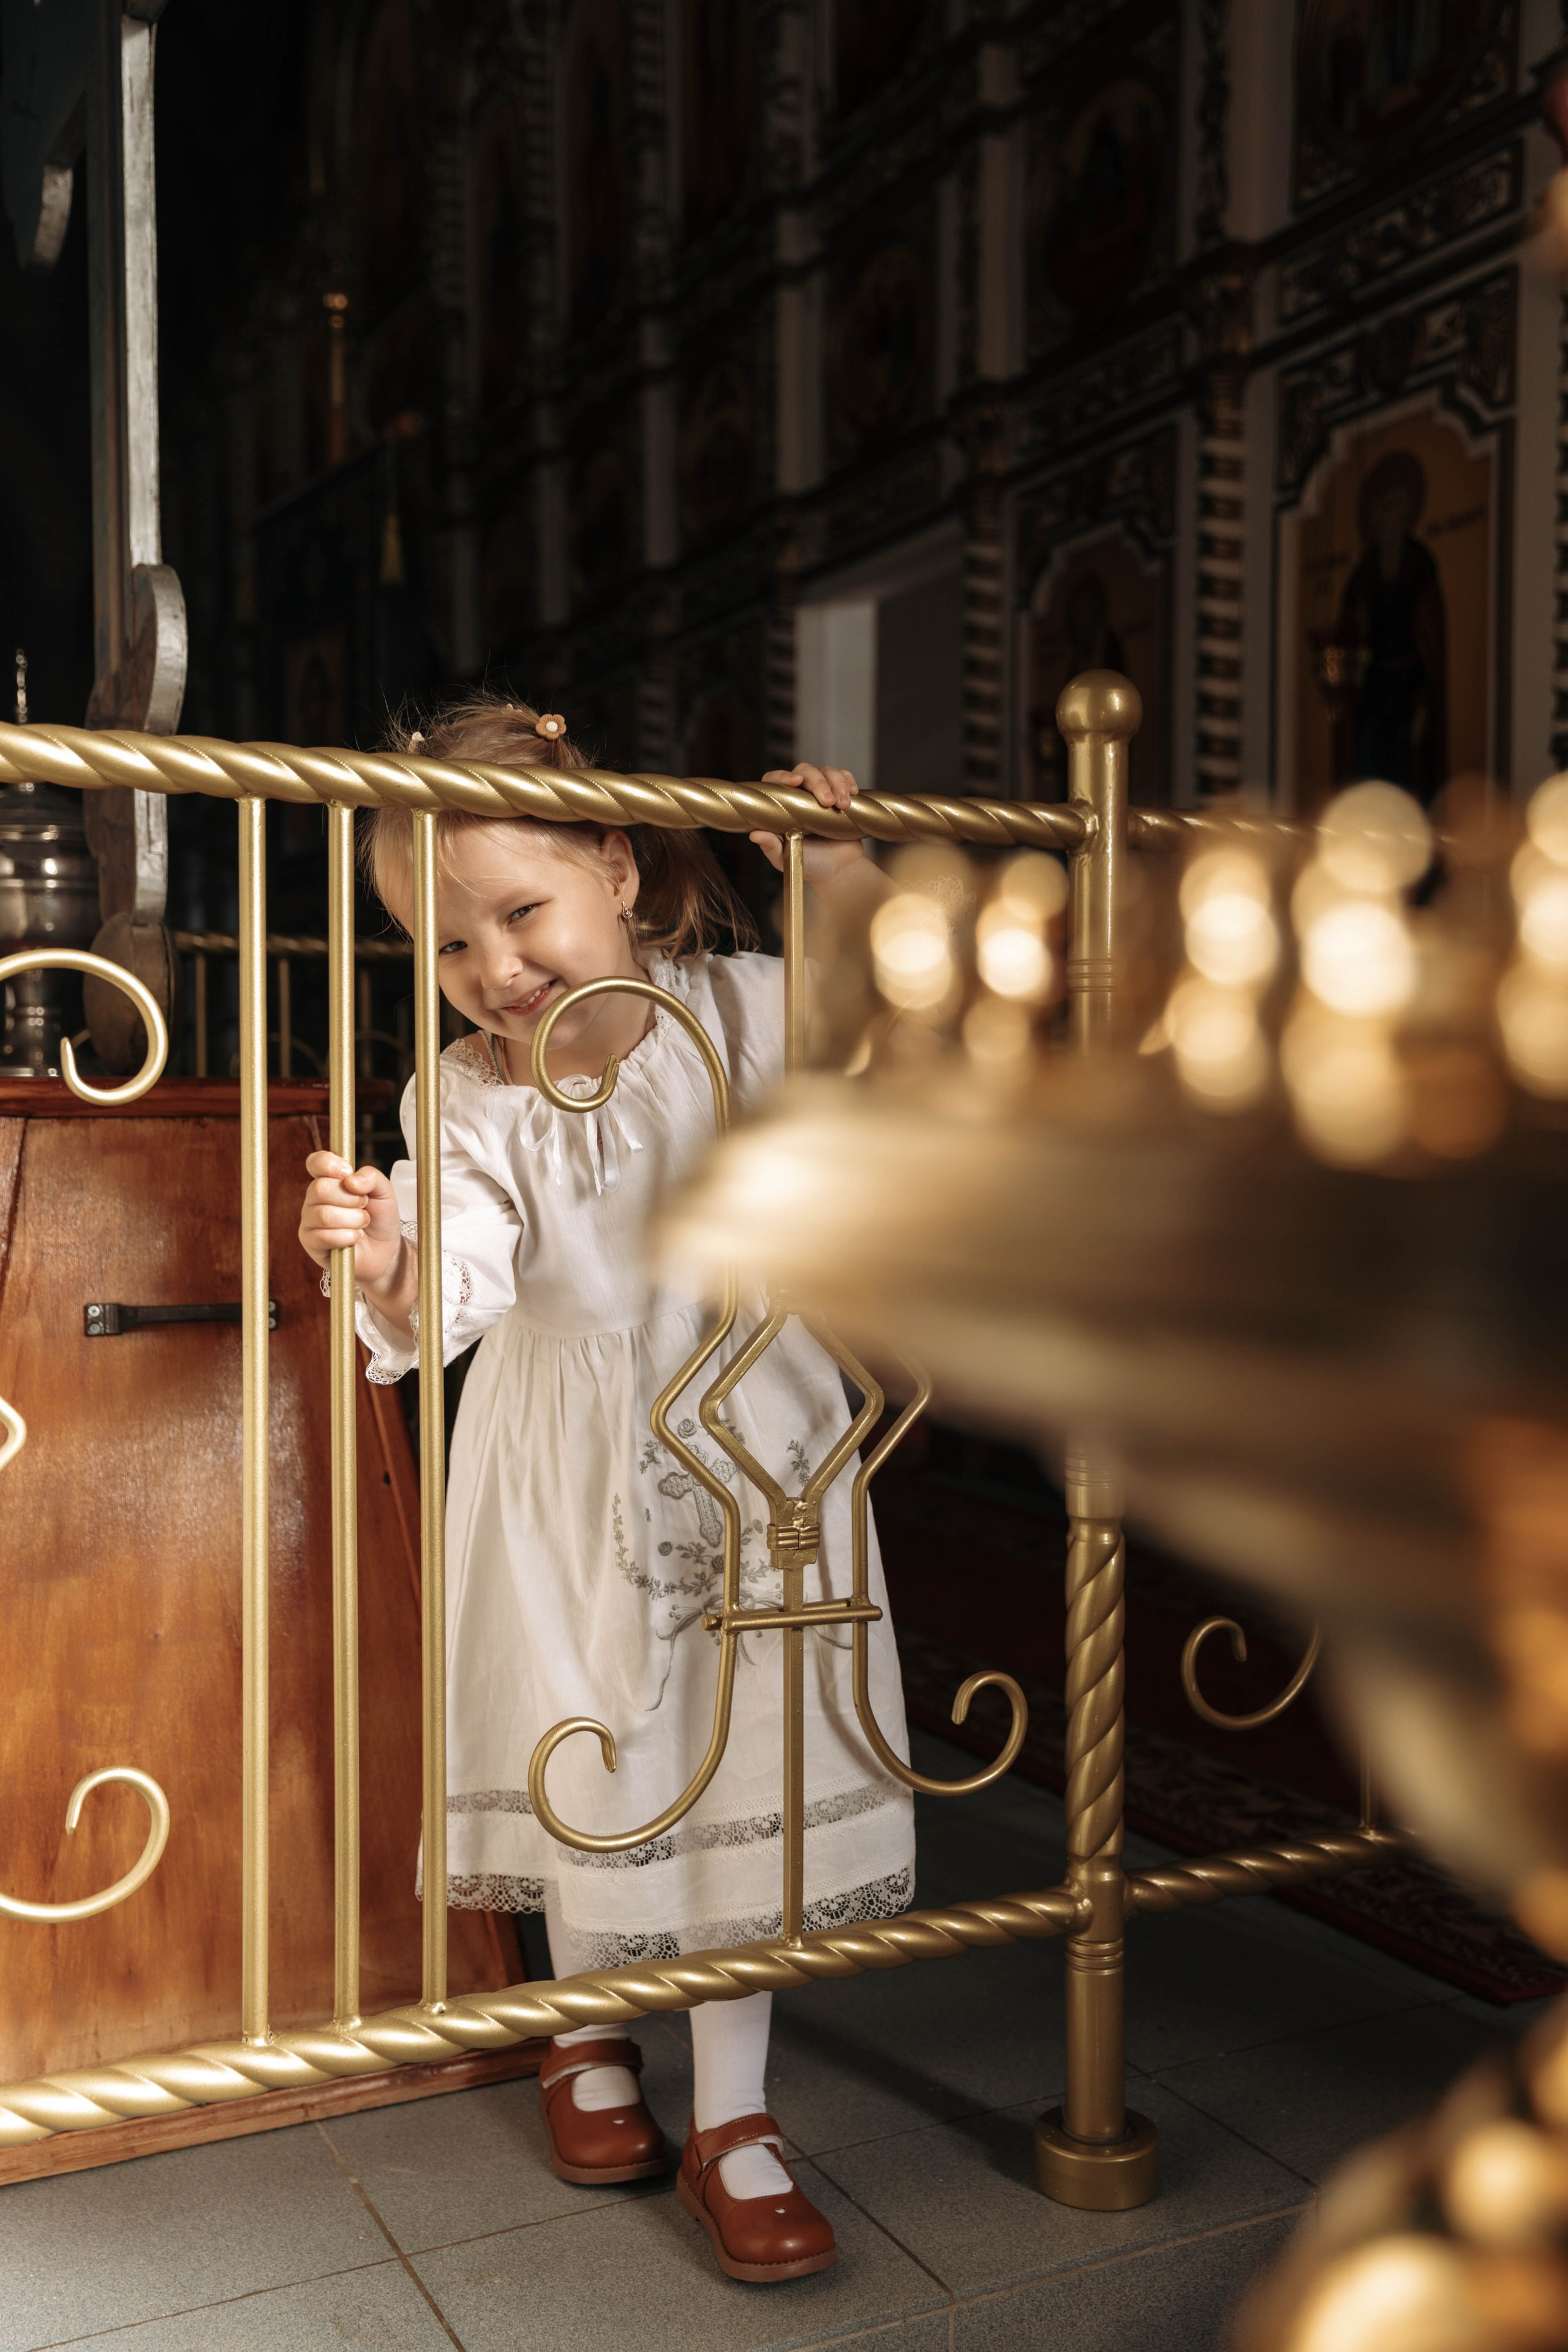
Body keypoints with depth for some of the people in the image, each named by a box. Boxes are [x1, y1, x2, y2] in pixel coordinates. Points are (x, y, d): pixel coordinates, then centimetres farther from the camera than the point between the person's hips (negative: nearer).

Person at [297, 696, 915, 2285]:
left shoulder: (746, 1008, -9)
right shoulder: (465, 1099, -10)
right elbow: (459, 1289, -22)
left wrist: (837, 869, -12)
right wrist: (388, 1266, -46)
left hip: (745, 1439, 0)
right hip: (570, 1468, 1)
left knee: (743, 1764, 2)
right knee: (587, 1762, 13)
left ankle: (730, 2125, 17)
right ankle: (587, 2044, 40)